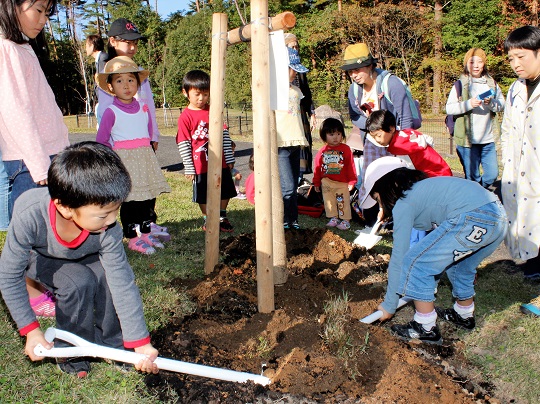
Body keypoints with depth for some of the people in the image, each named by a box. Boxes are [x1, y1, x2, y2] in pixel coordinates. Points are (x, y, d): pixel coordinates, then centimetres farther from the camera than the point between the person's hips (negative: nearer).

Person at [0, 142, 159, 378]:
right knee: (79, 282, -29)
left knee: (110, 276, -26)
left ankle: (112, 343, 0)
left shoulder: (107, 229, -35)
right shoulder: (30, 216, -42)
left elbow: (123, 284, -31)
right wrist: (31, 330, -26)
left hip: (85, 257, 2)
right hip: (40, 258, -2)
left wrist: (140, 342, -29)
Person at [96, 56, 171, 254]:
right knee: (129, 199, -3)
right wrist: (115, 155, 1)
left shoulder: (143, 108, 7)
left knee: (149, 197, 7)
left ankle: (146, 232, 23)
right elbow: (101, 140, -3)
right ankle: (132, 238, 9)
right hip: (123, 160, -5)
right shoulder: (111, 112, -7)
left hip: (145, 158, 5)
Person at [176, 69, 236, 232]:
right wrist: (189, 168, -8)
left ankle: (222, 218, 32)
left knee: (225, 192, 13)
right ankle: (207, 220, 28)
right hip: (200, 166, -4)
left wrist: (229, 158, 7)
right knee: (203, 196, 9)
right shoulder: (185, 117, -8)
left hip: (221, 163, 4)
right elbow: (183, 144, -7)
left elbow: (224, 134, 9)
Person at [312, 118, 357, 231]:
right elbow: (317, 168, 6)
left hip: (342, 183, -3)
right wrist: (316, 182, 8)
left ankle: (345, 220, 16)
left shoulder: (345, 149, -6)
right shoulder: (322, 152, 0)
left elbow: (351, 166, -4)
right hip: (326, 183, 3)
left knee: (343, 202, 5)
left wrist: (352, 181, -6)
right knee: (329, 201, 13)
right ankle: (333, 218, 28)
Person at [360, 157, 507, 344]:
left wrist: (388, 305, 13)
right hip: (500, 218, 10)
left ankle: (426, 328, 11)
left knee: (415, 263, 2)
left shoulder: (403, 203, 4)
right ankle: (464, 315, 50)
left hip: (473, 220, -10)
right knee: (458, 264, 31)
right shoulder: (423, 187, 28)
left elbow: (398, 258, 4)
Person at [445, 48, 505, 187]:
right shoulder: (460, 84, -1)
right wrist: (468, 104, -20)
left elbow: (502, 104, 8)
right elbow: (449, 108, -7)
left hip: (488, 139, 4)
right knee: (472, 177, 4)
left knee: (492, 174, 6)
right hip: (467, 139, -4)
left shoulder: (491, 83, 10)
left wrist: (491, 102, -12)